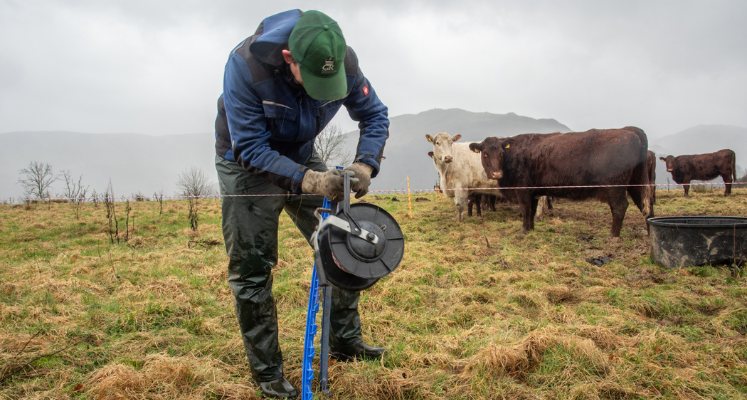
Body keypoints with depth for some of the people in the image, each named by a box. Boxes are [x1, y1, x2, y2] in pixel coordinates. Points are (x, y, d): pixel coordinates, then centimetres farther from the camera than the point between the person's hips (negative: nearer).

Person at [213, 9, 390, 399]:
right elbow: (250, 148, -30)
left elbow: (374, 114, -8)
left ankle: (345, 340, 21)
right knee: (252, 268, -2)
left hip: (302, 158, 4)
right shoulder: (246, 64, -33)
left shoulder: (343, 61, -21)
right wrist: (307, 180, -41)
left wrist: (365, 164, -27)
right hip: (247, 163, -3)